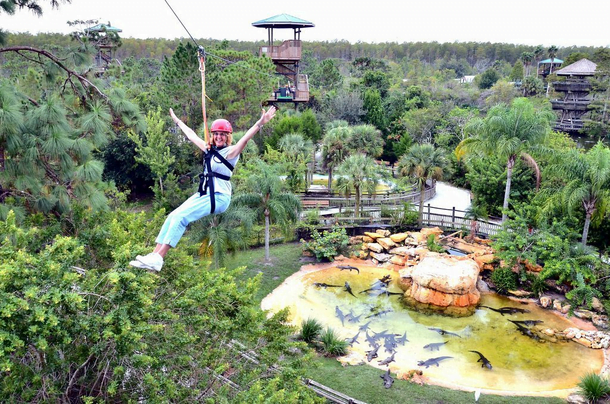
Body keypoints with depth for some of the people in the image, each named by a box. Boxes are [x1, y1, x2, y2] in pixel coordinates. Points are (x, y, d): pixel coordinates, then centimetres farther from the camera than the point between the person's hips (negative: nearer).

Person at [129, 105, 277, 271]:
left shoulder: (231, 152, -4)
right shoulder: (209, 149, 16)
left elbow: (245, 138, -21)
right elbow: (191, 135, 29)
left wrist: (260, 123, -35)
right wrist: (177, 120, 39)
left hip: (219, 197, -8)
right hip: (203, 194, 8)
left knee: (181, 216, -21)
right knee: (172, 216, -7)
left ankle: (157, 259, -22)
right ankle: (154, 254, -8)